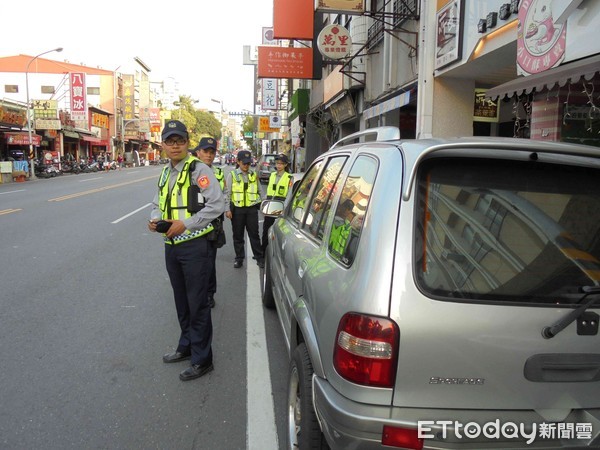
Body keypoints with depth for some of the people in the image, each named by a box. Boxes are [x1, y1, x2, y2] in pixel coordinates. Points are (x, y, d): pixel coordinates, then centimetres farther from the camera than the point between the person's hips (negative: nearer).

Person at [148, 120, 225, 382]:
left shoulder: (199, 170, -12)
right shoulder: (165, 173, 14)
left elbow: (217, 204, -19)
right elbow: (157, 203, 25)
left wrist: (186, 224, -21)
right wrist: (155, 220, 2)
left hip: (195, 245, -8)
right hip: (172, 245, 8)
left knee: (197, 304, -1)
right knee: (181, 301, 21)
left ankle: (201, 359, 12)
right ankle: (186, 346, 38)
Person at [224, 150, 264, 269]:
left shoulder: (254, 175, 9)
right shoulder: (232, 175, 1)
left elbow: (260, 191, 16)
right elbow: (227, 193, 0)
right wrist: (227, 209, -6)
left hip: (252, 208, 1)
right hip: (237, 209, -1)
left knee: (254, 234, 4)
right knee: (238, 235, 8)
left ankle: (259, 257, 11)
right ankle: (239, 258, 19)